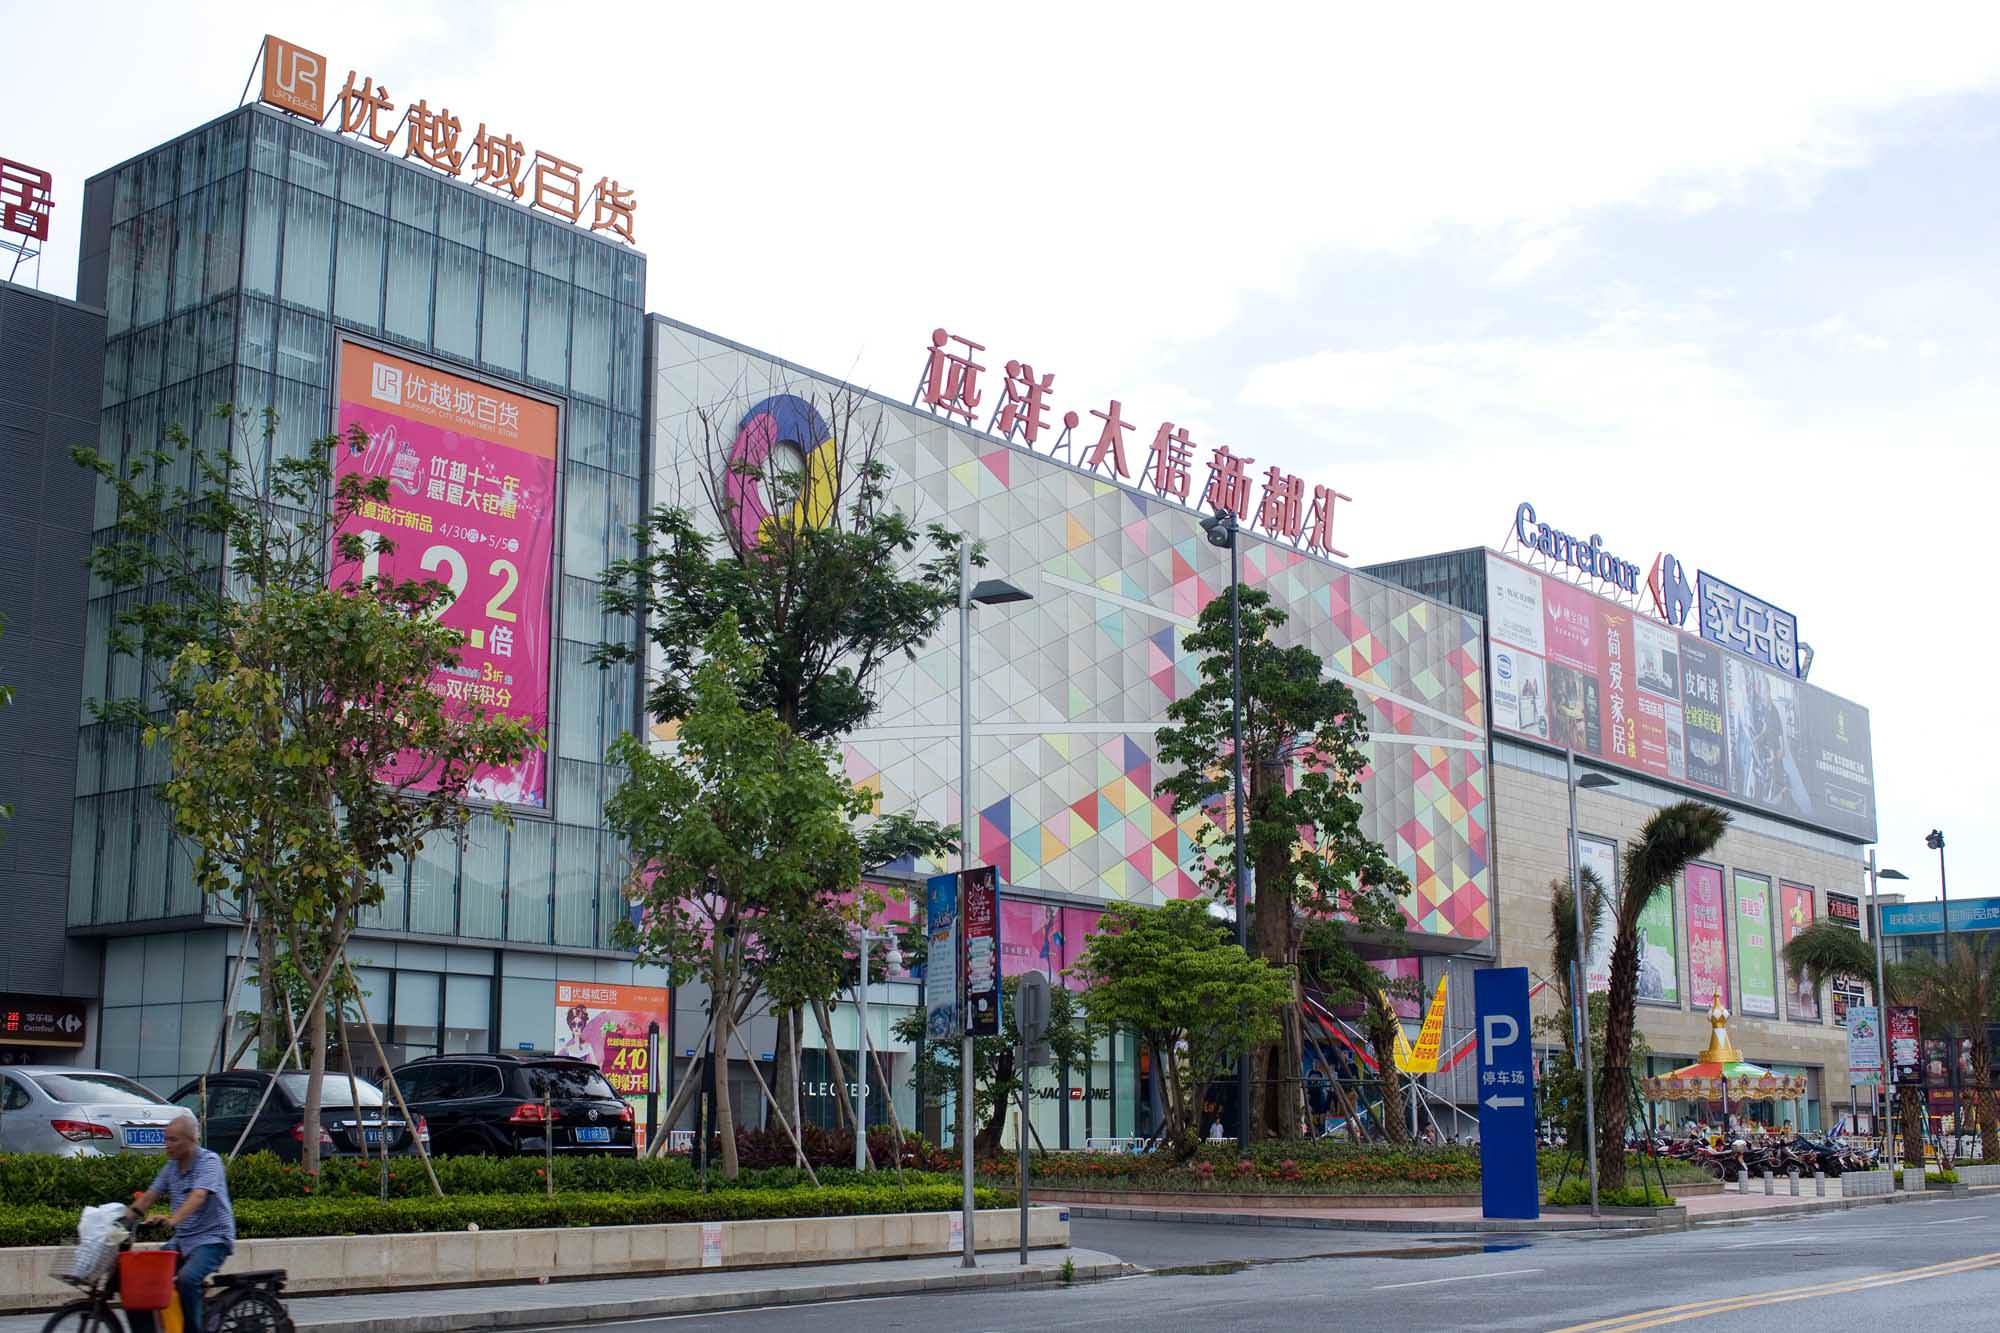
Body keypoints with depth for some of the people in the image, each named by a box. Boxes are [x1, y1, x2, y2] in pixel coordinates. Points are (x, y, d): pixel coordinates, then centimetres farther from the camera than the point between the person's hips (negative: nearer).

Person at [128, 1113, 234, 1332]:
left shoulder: (209, 1161, -13)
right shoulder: (172, 1166, 11)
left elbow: (198, 1196, -29)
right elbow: (149, 1196, 9)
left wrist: (173, 1219, -45)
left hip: (212, 1238, -8)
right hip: (182, 1239, 8)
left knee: (187, 1278, -30)